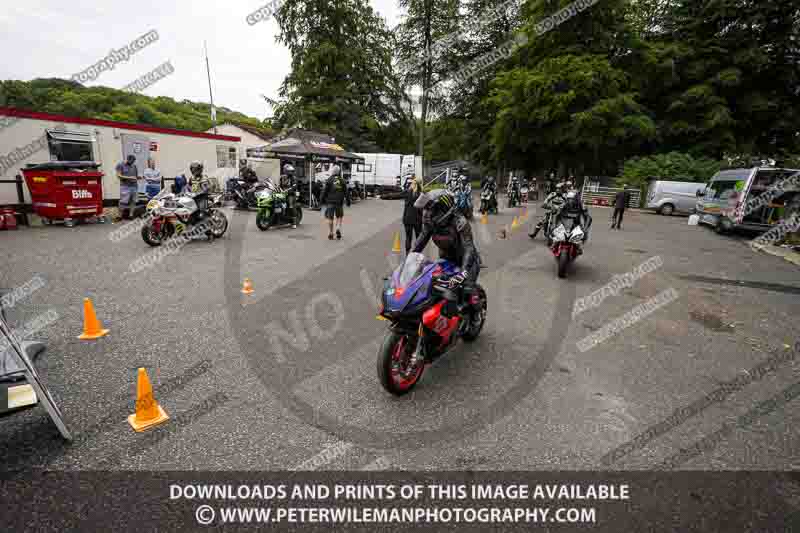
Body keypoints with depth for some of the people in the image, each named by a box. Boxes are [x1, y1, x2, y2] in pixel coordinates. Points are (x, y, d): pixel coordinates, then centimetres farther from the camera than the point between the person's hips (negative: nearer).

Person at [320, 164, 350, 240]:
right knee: (339, 216, 16)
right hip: (339, 202, 1)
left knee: (330, 218, 6)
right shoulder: (343, 180, 3)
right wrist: (348, 201, 10)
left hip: (330, 202, -1)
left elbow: (325, 191, -3)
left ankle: (330, 234, 7)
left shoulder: (329, 180, -2)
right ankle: (338, 229, -8)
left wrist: (322, 200, 5)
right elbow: (346, 192, 4)